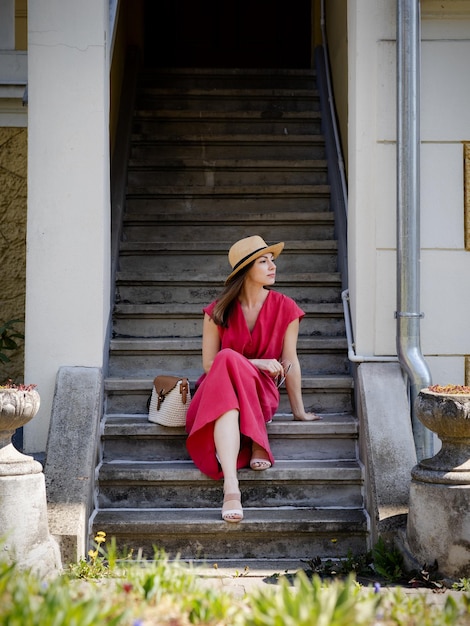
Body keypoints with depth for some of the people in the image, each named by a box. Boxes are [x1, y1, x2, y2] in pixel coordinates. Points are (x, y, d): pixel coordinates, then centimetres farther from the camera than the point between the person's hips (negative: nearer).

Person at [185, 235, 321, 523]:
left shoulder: (285, 308, 1)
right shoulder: (219, 311, 1)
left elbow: (290, 362, 4)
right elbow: (209, 364, 1)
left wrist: (299, 411, 7)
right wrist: (255, 364, -10)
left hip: (262, 392, -1)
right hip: (217, 389, 1)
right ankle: (231, 487, -50)